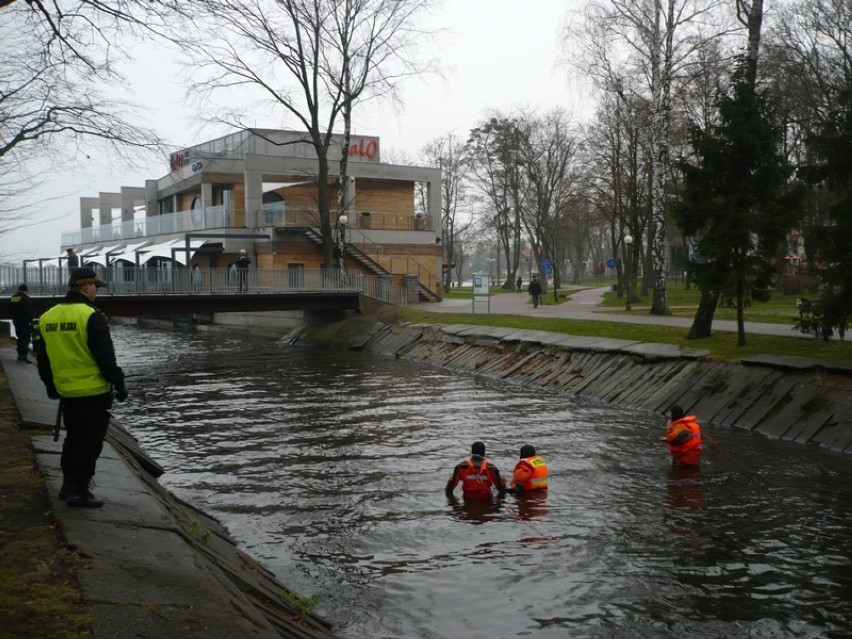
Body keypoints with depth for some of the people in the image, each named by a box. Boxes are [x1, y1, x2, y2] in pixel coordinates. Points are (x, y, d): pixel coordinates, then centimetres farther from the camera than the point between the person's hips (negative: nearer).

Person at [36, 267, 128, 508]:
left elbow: (43, 359, 15)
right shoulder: (91, 316, -16)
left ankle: (68, 485, 27)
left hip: (66, 392, 7)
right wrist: (118, 383, -8)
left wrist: (51, 385, 25)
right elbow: (106, 357, -17)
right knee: (90, 442, 2)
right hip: (94, 392, -7)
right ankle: (78, 491, 5)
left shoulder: (47, 317, 7)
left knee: (73, 438, 21)